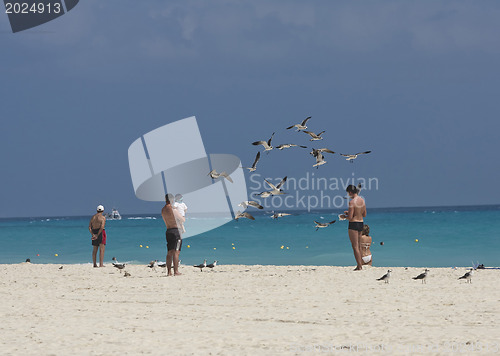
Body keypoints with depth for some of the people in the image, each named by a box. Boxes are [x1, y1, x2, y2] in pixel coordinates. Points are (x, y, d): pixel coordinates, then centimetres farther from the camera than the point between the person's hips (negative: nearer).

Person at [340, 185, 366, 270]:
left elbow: (350, 217, -21)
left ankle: (359, 266, -3)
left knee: (355, 247, -2)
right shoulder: (362, 200, 7)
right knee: (358, 246, 17)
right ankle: (359, 265, 20)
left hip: (353, 224, -8)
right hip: (361, 224, 8)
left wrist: (344, 216, 1)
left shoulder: (352, 202, -18)